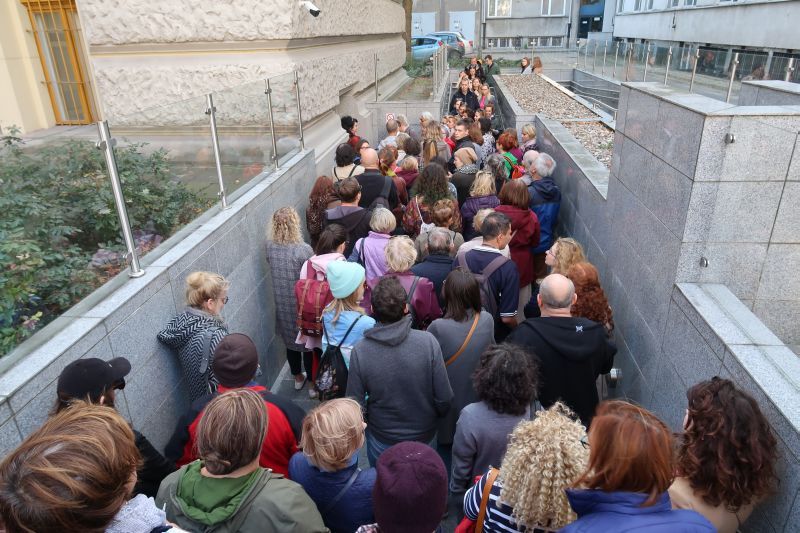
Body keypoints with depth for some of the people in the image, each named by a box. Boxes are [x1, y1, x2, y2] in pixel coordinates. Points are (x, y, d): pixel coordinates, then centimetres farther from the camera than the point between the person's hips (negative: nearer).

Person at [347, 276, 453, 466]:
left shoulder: (359, 351, -24)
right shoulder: (428, 342, -25)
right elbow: (444, 398, -17)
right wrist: (434, 416, 4)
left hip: (381, 439, 0)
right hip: (424, 435, 1)